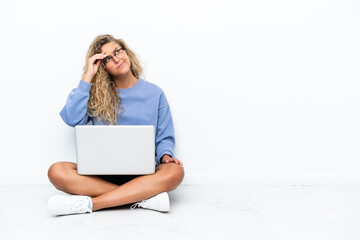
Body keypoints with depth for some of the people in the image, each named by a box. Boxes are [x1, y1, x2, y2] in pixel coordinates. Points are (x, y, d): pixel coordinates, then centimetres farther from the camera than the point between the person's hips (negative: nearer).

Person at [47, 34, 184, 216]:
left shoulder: (154, 93, 10)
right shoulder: (97, 94, 10)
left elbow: (164, 137, 11)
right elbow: (72, 119, -8)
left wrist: (166, 156, -12)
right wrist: (88, 76, -3)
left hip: (141, 174, 0)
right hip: (102, 172, 1)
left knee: (175, 171, -33)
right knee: (57, 172, -28)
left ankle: (88, 203, -34)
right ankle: (145, 196, -32)